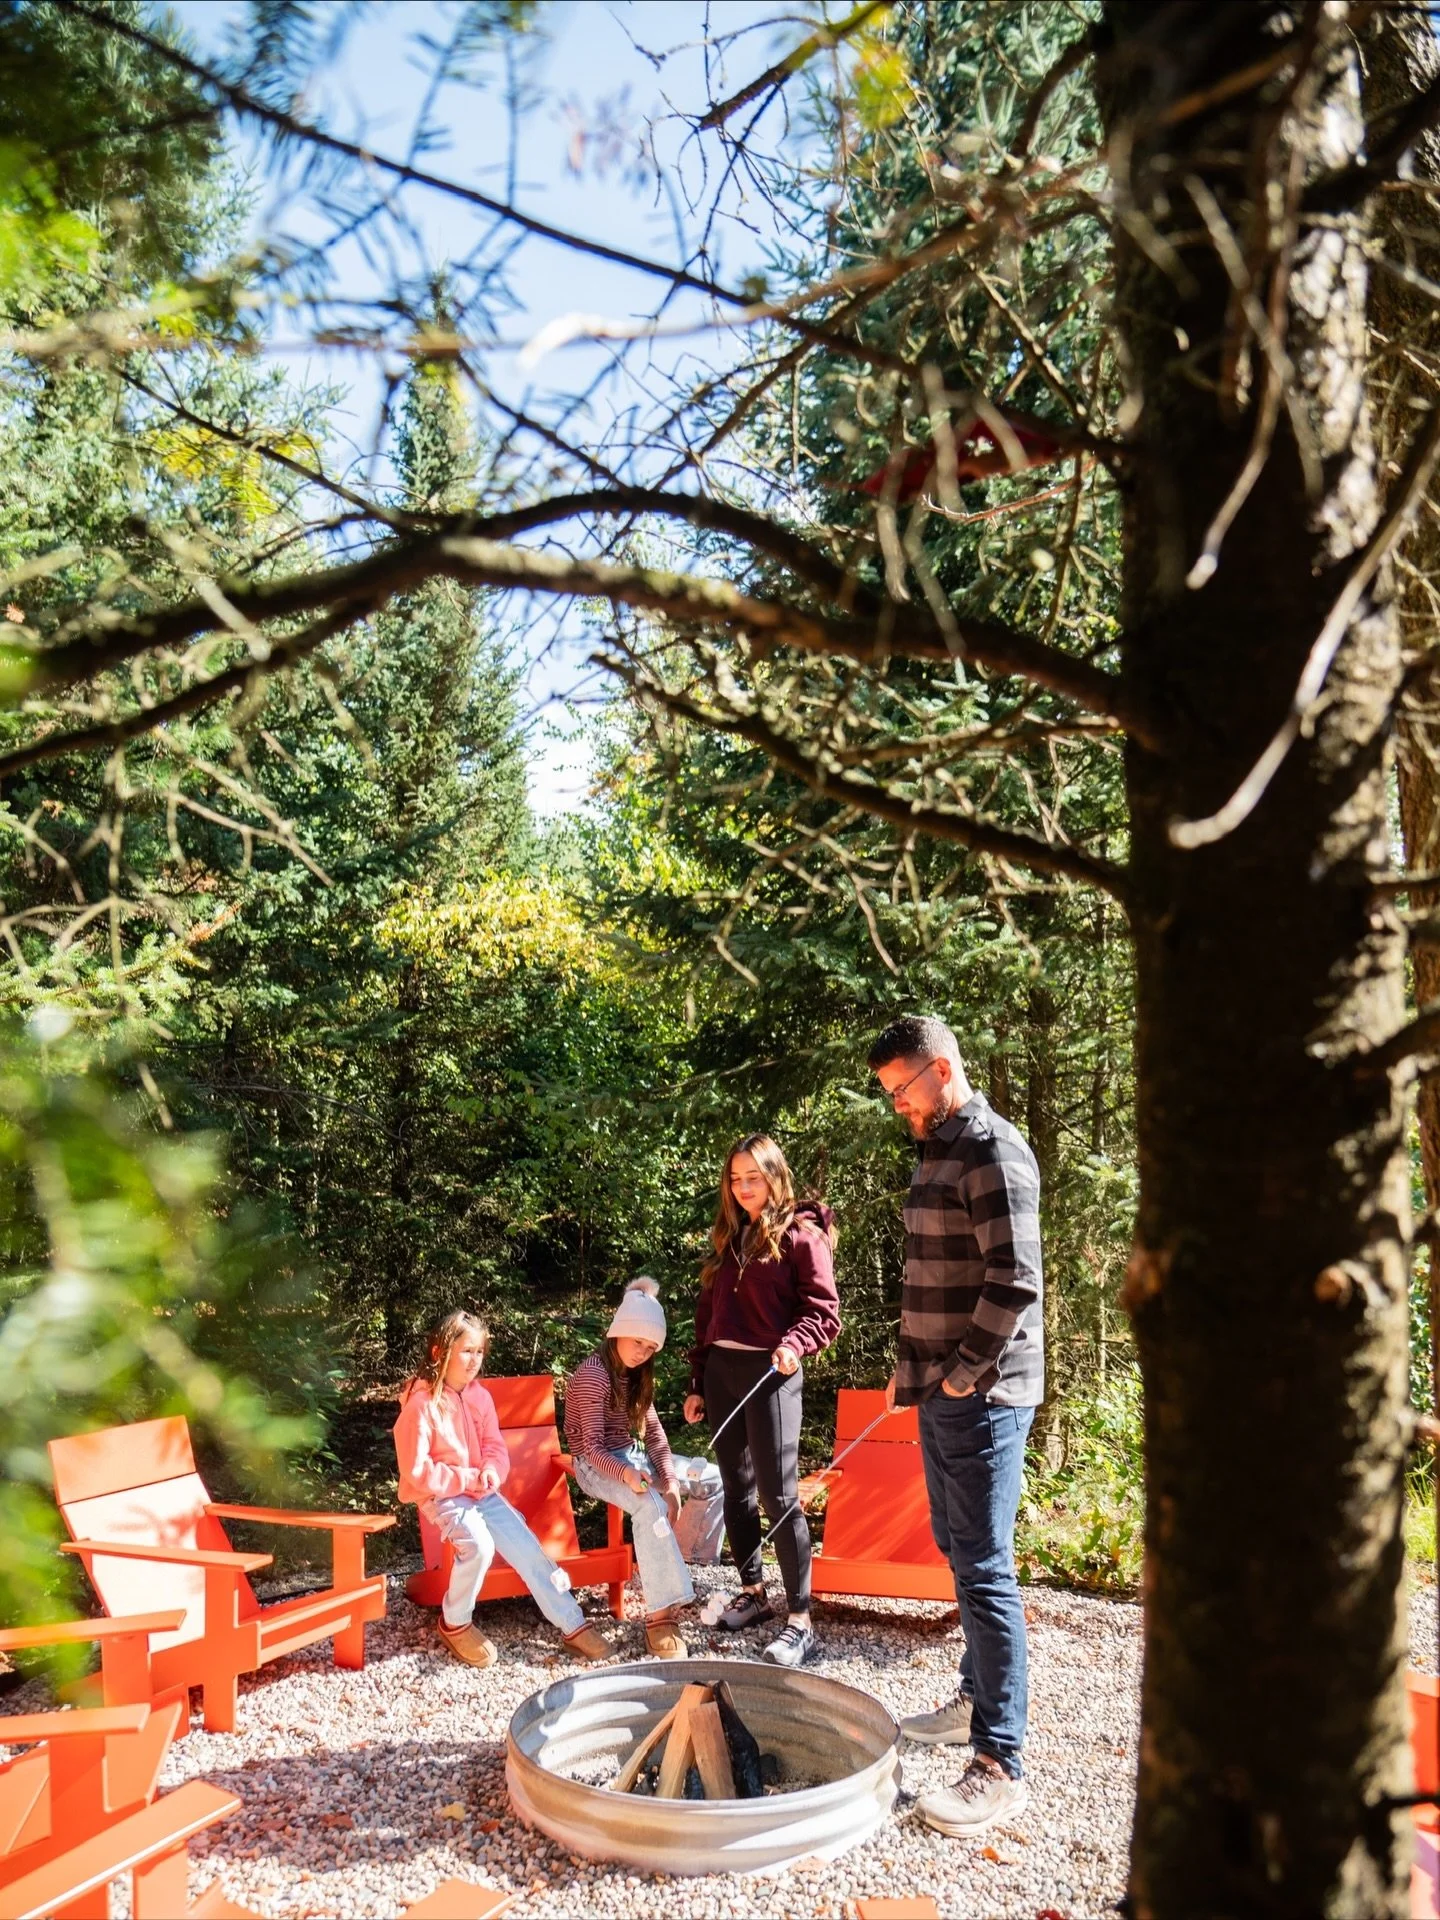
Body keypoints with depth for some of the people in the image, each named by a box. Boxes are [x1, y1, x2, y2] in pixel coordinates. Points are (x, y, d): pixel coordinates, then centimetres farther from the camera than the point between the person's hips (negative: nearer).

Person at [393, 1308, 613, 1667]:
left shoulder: (479, 1396, 3)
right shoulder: (421, 1403, -18)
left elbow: (495, 1447, 8)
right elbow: (416, 1472, -18)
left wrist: (491, 1471, -15)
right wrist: (469, 1479, -22)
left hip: (482, 1491, 6)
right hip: (440, 1497, -6)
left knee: (526, 1546, -6)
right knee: (479, 1545, -30)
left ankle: (573, 1624, 2)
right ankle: (454, 1624, -6)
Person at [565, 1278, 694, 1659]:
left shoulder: (637, 1374, 8)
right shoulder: (593, 1374, -18)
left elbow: (654, 1430, 3)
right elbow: (592, 1447, -21)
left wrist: (670, 1481, -12)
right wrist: (625, 1473, -40)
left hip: (633, 1455, 8)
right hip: (597, 1466, -8)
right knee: (651, 1506, -36)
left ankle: (678, 1572, 4)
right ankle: (660, 1614, -35)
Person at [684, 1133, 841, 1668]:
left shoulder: (800, 1233, -4)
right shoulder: (727, 1238, 15)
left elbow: (824, 1310, -9)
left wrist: (794, 1345, -27)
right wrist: (697, 1383, 14)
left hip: (770, 1373, -6)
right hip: (721, 1369, 7)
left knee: (779, 1495, -7)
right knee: (736, 1489, 13)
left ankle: (800, 1620, -2)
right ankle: (753, 1594, 26)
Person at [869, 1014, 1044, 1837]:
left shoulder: (993, 1152, -16)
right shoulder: (937, 1153, 14)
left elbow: (1015, 1281, -22)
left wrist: (966, 1373, -16)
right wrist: (912, 1369, 16)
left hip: (983, 1394, -9)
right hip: (944, 1391, 10)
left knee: (983, 1567, -6)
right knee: (959, 1549, 19)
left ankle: (1001, 1764, 1)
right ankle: (977, 1698, 34)